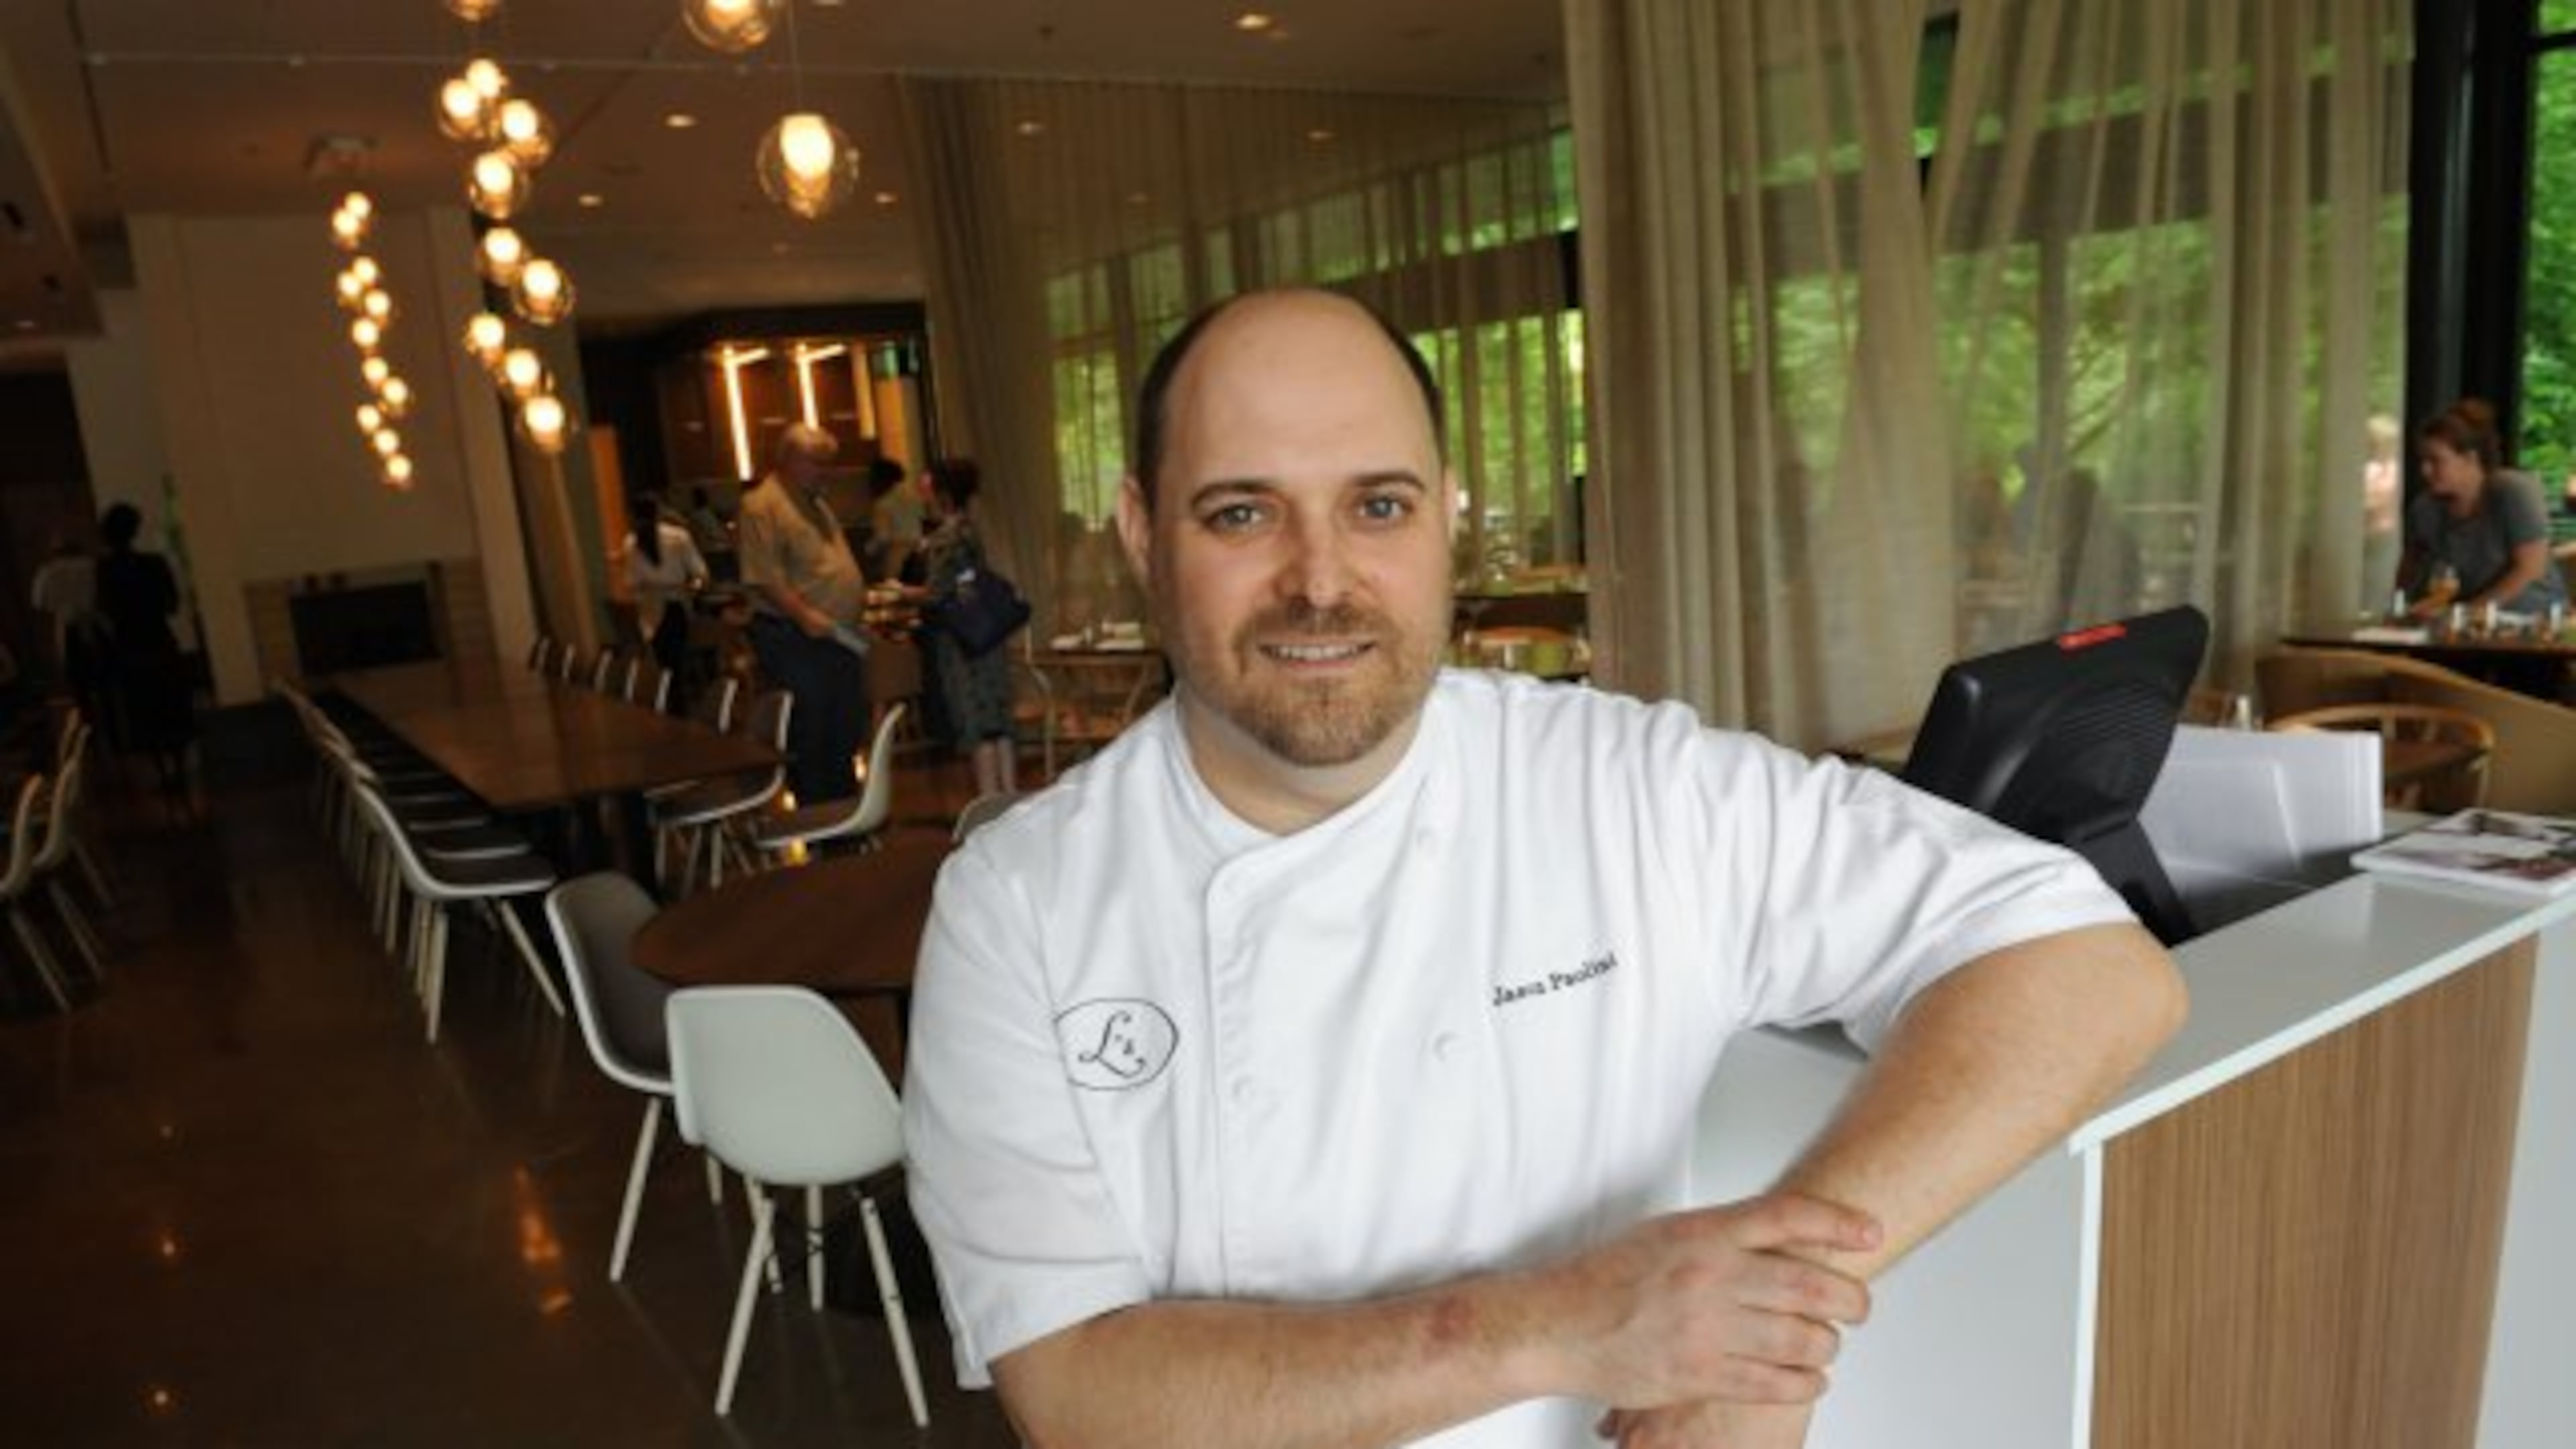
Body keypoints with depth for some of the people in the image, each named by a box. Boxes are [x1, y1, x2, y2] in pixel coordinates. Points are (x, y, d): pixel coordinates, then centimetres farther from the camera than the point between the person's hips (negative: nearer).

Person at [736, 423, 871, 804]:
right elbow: (763, 577, -20)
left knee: (848, 729, 15)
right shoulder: (762, 506, -12)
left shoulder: (816, 503, 18)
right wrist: (803, 614, -27)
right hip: (794, 640, -9)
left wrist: (858, 592, 18)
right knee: (808, 735, -2)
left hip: (840, 635, 9)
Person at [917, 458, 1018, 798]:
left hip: (962, 645, -8)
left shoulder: (943, 540, -14)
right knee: (997, 722, 11)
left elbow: (935, 595, -18)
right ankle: (1009, 792, 16)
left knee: (976, 724, -3)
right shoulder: (971, 533, 10)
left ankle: (989, 798, 1)